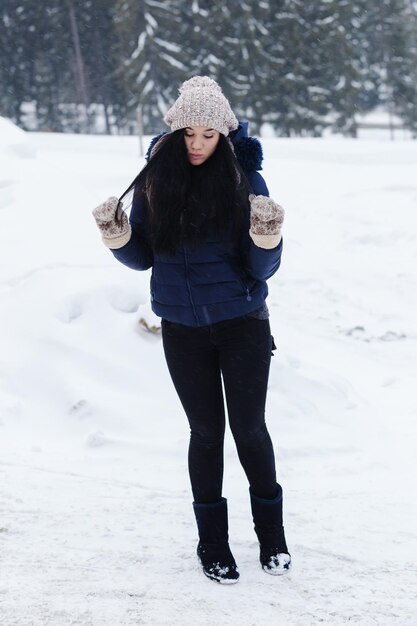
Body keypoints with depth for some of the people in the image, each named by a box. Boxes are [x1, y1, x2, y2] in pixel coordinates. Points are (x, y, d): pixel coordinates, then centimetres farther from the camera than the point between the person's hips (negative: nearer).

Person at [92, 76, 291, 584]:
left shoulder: (244, 179, -8)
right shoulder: (154, 180, -3)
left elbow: (263, 268, -9)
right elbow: (143, 257, 4)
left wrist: (266, 236, -29)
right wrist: (117, 235, -15)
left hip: (242, 324, -1)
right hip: (182, 329, 1)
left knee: (249, 426, 3)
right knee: (206, 430, 9)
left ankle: (270, 529, 24)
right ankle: (212, 542, 21)